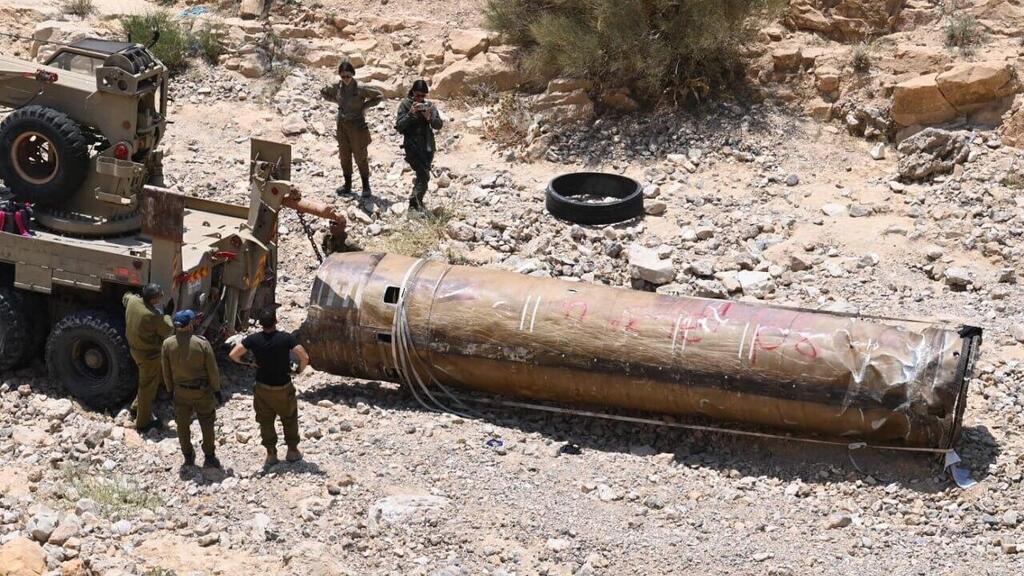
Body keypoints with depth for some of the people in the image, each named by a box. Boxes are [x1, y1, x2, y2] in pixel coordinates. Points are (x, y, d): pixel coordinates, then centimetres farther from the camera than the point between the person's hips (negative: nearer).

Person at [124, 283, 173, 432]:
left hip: (135, 348, 8)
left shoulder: (132, 300, -11)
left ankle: (138, 405, 44)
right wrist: (165, 315, -2)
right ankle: (143, 423, 19)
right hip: (150, 354, -8)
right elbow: (168, 330, -17)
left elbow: (126, 297, 15)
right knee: (148, 388, 7)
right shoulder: (153, 316, -34)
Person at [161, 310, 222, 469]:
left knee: (183, 424, 18)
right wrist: (217, 391, 0)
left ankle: (188, 456, 29)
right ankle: (209, 457, 19)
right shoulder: (202, 343, -19)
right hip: (202, 390, -2)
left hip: (180, 391, 2)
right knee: (207, 424, 14)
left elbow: (166, 371, -2)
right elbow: (213, 370, -12)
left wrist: (170, 390, 12)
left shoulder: (167, 344, -12)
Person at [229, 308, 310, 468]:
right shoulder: (286, 338, -19)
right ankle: (292, 451, 26)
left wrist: (247, 364, 1)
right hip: (284, 388, -1)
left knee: (266, 421, 16)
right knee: (289, 419, 19)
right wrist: (300, 369, -4)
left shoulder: (253, 339, -13)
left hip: (263, 388, 1)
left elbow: (233, 354, -16)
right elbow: (304, 357, -25)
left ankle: (271, 454, 20)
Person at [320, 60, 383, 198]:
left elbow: (379, 96, -8)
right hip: (342, 124, 5)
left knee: (360, 157, 1)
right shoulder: (337, 87, -3)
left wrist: (364, 106, -12)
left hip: (357, 125, -5)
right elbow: (324, 92, 16)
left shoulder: (360, 89, -16)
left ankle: (366, 187, 10)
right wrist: (338, 101, 5)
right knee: (344, 156, 12)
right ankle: (347, 185, 24)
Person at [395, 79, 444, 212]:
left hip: (428, 147, 5)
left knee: (423, 176, 10)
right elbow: (399, 126, -8)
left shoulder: (430, 105, 8)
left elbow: (439, 125, 3)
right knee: (424, 176, -19)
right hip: (412, 146, -5)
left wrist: (429, 117, -16)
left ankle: (416, 202, 24)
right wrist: (411, 114, -19)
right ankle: (415, 203, -15)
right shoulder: (405, 104, -2)